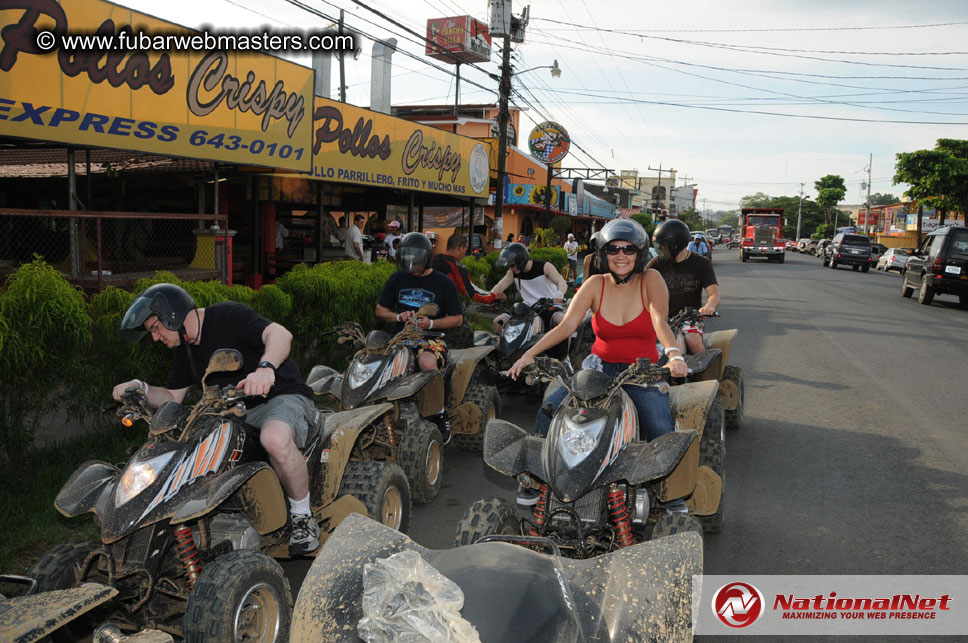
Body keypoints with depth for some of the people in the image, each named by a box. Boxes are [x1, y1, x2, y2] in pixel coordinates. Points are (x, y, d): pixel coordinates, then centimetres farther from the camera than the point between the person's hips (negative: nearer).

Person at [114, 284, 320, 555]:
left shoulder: (226, 316, -12)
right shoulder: (183, 350, 15)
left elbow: (281, 334, -27)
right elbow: (172, 397, 19)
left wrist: (266, 367, -46)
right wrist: (141, 388, 0)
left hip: (283, 396, -9)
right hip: (238, 411, 9)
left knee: (275, 439, -41)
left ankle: (303, 517, -19)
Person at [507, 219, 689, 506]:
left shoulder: (651, 280, -6)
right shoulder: (595, 284, -1)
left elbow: (661, 322, -21)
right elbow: (567, 325, -9)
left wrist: (674, 354, -42)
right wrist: (530, 353, -23)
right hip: (600, 367, 2)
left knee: (663, 433, -24)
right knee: (549, 410, -17)